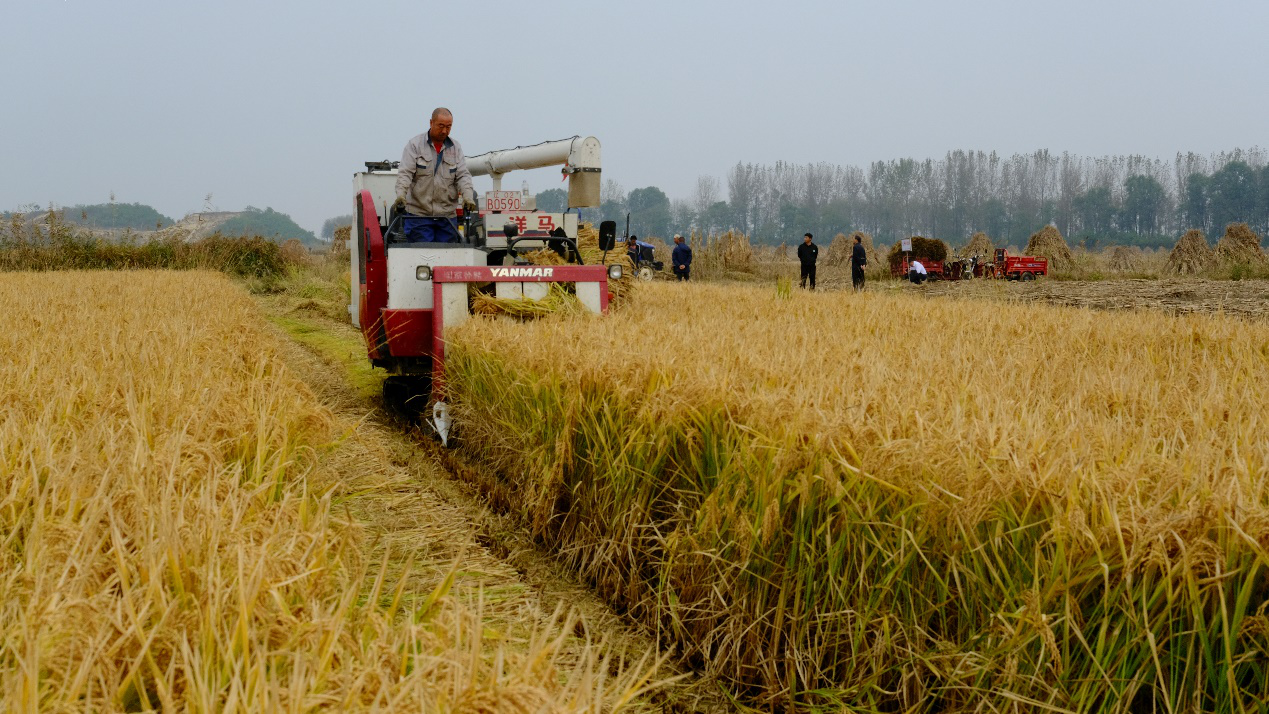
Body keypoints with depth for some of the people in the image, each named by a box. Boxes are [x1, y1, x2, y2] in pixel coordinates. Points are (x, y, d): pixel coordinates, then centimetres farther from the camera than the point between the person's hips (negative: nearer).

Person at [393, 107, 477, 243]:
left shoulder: (456, 148, 12)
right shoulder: (415, 145, 1)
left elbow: (463, 175, 6)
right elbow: (405, 173, -6)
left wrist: (467, 196, -13)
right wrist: (401, 194, -23)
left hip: (447, 215, 3)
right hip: (419, 214, -3)